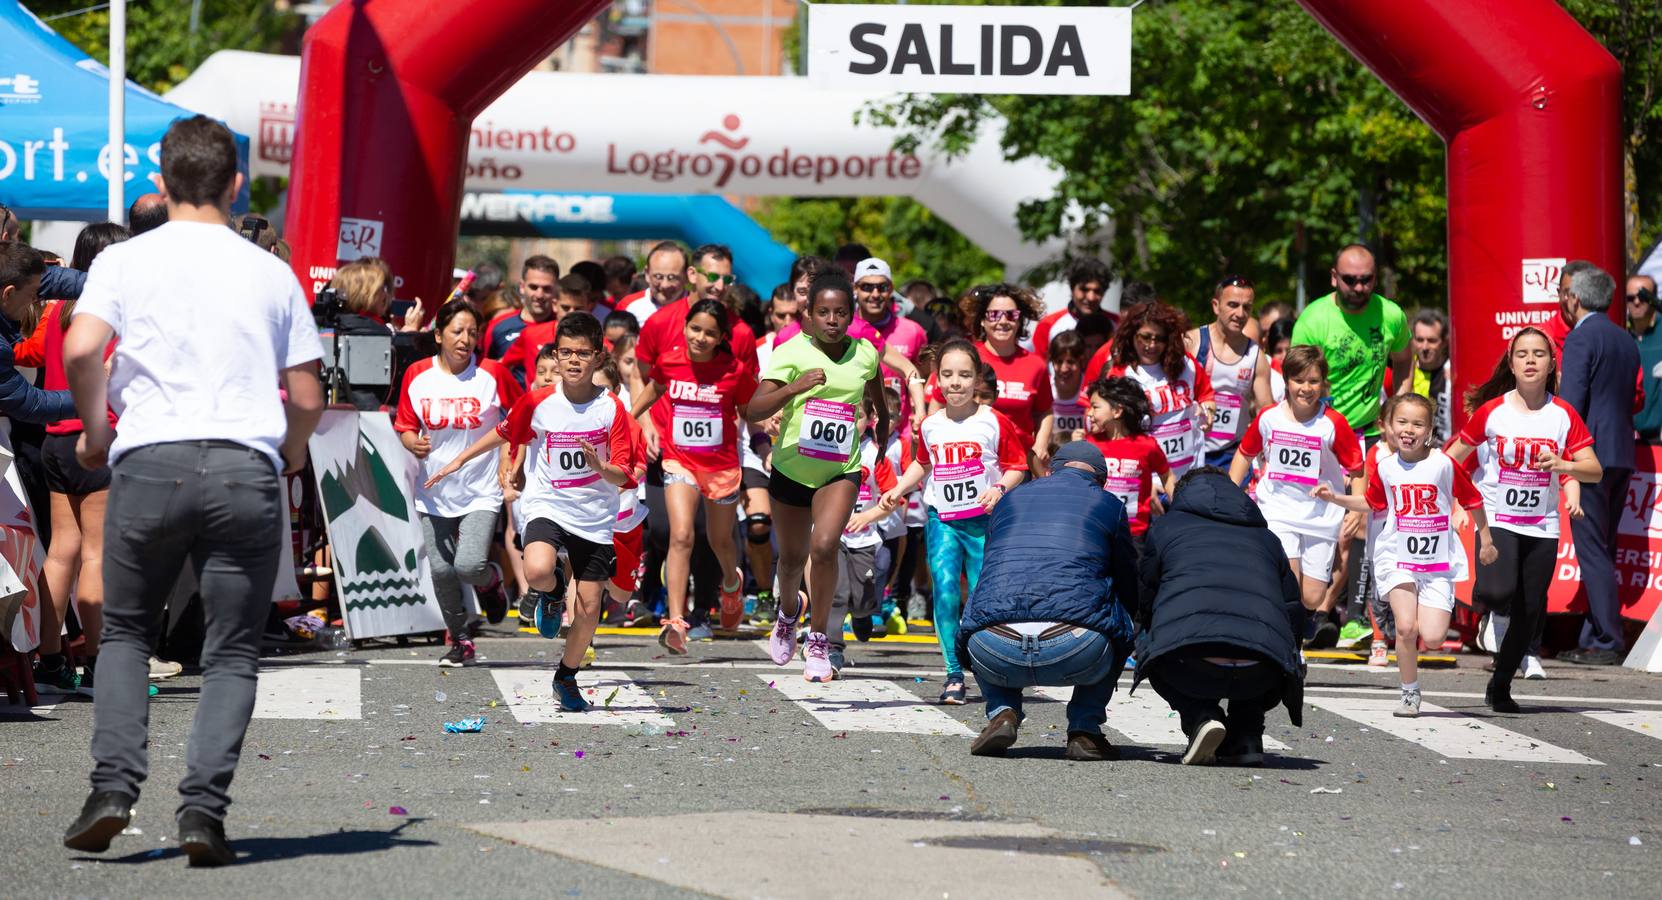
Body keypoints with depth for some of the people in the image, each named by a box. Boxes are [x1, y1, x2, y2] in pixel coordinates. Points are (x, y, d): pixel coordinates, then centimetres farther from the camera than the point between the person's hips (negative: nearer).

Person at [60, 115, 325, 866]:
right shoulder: (271, 272, 12)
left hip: (149, 464, 0)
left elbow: (80, 349, -10)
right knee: (232, 654, 6)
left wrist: (95, 431, 6)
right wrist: (287, 458, 30)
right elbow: (308, 396, 11)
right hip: (247, 468, 0)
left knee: (124, 631, 17)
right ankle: (203, 806, -10)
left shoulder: (125, 261, 7)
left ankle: (114, 783, -1)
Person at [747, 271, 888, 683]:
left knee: (824, 546, -21)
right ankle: (788, 611, 50)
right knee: (792, 557, 15)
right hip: (791, 469, 0)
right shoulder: (790, 353, -17)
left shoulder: (865, 355, -6)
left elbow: (875, 390, 18)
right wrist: (795, 388, -43)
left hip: (841, 471, 0)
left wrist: (882, 423, 27)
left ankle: (818, 642, -8)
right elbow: (753, 410, -29)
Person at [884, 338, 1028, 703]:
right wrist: (899, 490, 12)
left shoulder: (995, 422, -6)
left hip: (984, 520, -3)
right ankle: (954, 674, -5)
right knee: (945, 592, -12)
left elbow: (1017, 467, -1)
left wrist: (1000, 488, -19)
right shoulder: (930, 426, 6)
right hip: (942, 519, 3)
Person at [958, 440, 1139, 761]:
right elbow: (1130, 593, 25)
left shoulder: (1009, 500, 28)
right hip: (1078, 654, -2)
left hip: (995, 651, 2)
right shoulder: (1107, 504, 20)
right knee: (1117, 628, 32)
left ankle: (1001, 712, 14)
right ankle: (1084, 730, 18)